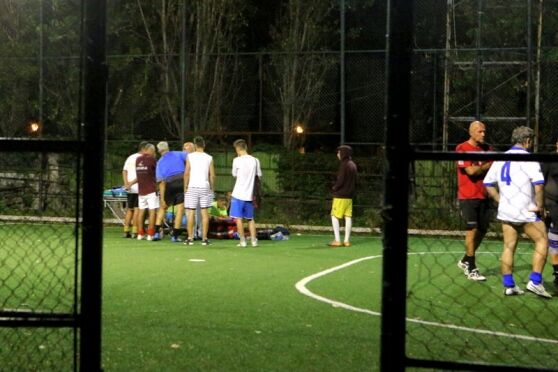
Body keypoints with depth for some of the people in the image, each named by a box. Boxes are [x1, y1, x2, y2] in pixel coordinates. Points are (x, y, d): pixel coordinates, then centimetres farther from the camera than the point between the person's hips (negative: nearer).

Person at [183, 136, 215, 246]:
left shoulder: (190, 156, -1)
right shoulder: (209, 158, 4)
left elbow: (186, 173, -5)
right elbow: (212, 175, 2)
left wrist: (185, 186, 2)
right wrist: (212, 187, 12)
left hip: (192, 187, -1)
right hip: (205, 186, 2)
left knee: (191, 212, 3)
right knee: (204, 212, 4)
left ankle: (190, 238, 2)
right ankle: (204, 238, 3)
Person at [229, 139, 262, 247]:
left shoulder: (237, 160, -10)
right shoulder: (255, 160, 2)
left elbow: (234, 174, 5)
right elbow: (259, 175, 10)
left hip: (238, 194, -5)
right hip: (249, 194, 5)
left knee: (238, 218, 0)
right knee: (250, 219, 15)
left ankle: (243, 241, -2)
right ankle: (254, 240, 11)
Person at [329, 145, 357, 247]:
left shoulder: (344, 164, -14)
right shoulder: (353, 165, 12)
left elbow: (340, 180, -17)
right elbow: (355, 181, 15)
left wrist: (334, 188, -2)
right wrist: (353, 191, 17)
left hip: (340, 195, -8)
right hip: (349, 195, 8)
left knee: (335, 216, -3)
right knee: (348, 217, 7)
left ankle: (337, 240, -7)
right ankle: (347, 240, 9)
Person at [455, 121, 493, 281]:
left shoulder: (487, 148, 12)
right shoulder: (462, 148, -7)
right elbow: (471, 171, -16)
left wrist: (479, 169, -9)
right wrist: (486, 166, -3)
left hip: (483, 196, 6)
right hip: (468, 197, -6)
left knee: (482, 230, 8)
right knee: (472, 230, -9)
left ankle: (465, 261, 27)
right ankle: (471, 269, -1)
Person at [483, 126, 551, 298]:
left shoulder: (500, 159, 9)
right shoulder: (528, 159, -12)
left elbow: (488, 183, 14)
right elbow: (539, 184, -23)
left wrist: (500, 200, 14)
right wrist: (539, 205, -12)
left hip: (505, 211, 6)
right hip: (526, 212, -6)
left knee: (509, 247, 10)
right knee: (542, 242, 6)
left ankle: (508, 285, 11)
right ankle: (535, 281, -1)